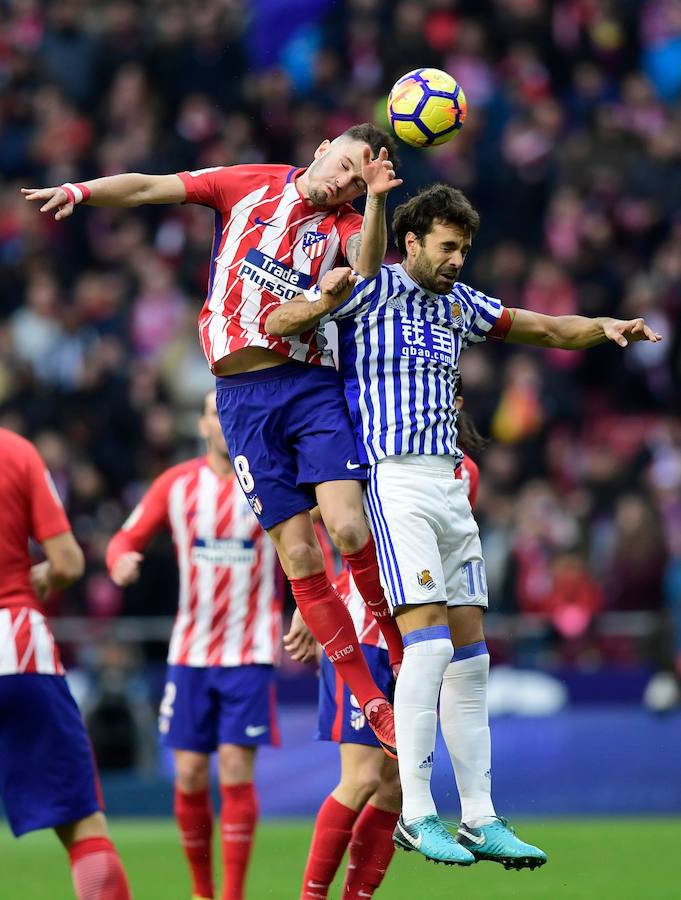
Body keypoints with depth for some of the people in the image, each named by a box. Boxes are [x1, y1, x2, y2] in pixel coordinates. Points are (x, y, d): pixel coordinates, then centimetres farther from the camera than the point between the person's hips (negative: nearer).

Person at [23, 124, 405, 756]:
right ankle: (369, 701, 2)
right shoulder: (249, 185, 13)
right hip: (242, 392, 0)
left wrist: (376, 199, -23)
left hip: (313, 384, 0)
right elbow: (151, 187, 11)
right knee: (298, 555, -5)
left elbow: (367, 270, -13)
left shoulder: (345, 225, 10)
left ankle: (399, 645, 7)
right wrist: (81, 191, -4)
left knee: (349, 528, -19)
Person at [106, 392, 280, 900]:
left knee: (236, 771, -11)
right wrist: (121, 560, -17)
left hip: (250, 653, -2)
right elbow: (128, 538, 7)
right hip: (190, 652, 2)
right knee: (190, 775, 1)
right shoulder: (177, 485, 4)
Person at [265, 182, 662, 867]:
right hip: (395, 478, -7)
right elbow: (276, 324, -8)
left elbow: (548, 329, 22)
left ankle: (481, 819, 5)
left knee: (468, 647, 4)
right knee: (428, 637, -17)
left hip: (449, 485, 7)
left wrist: (603, 327, 2)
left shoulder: (459, 303, 17)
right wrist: (320, 303, -29)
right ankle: (415, 815, -15)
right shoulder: (371, 289, -2)